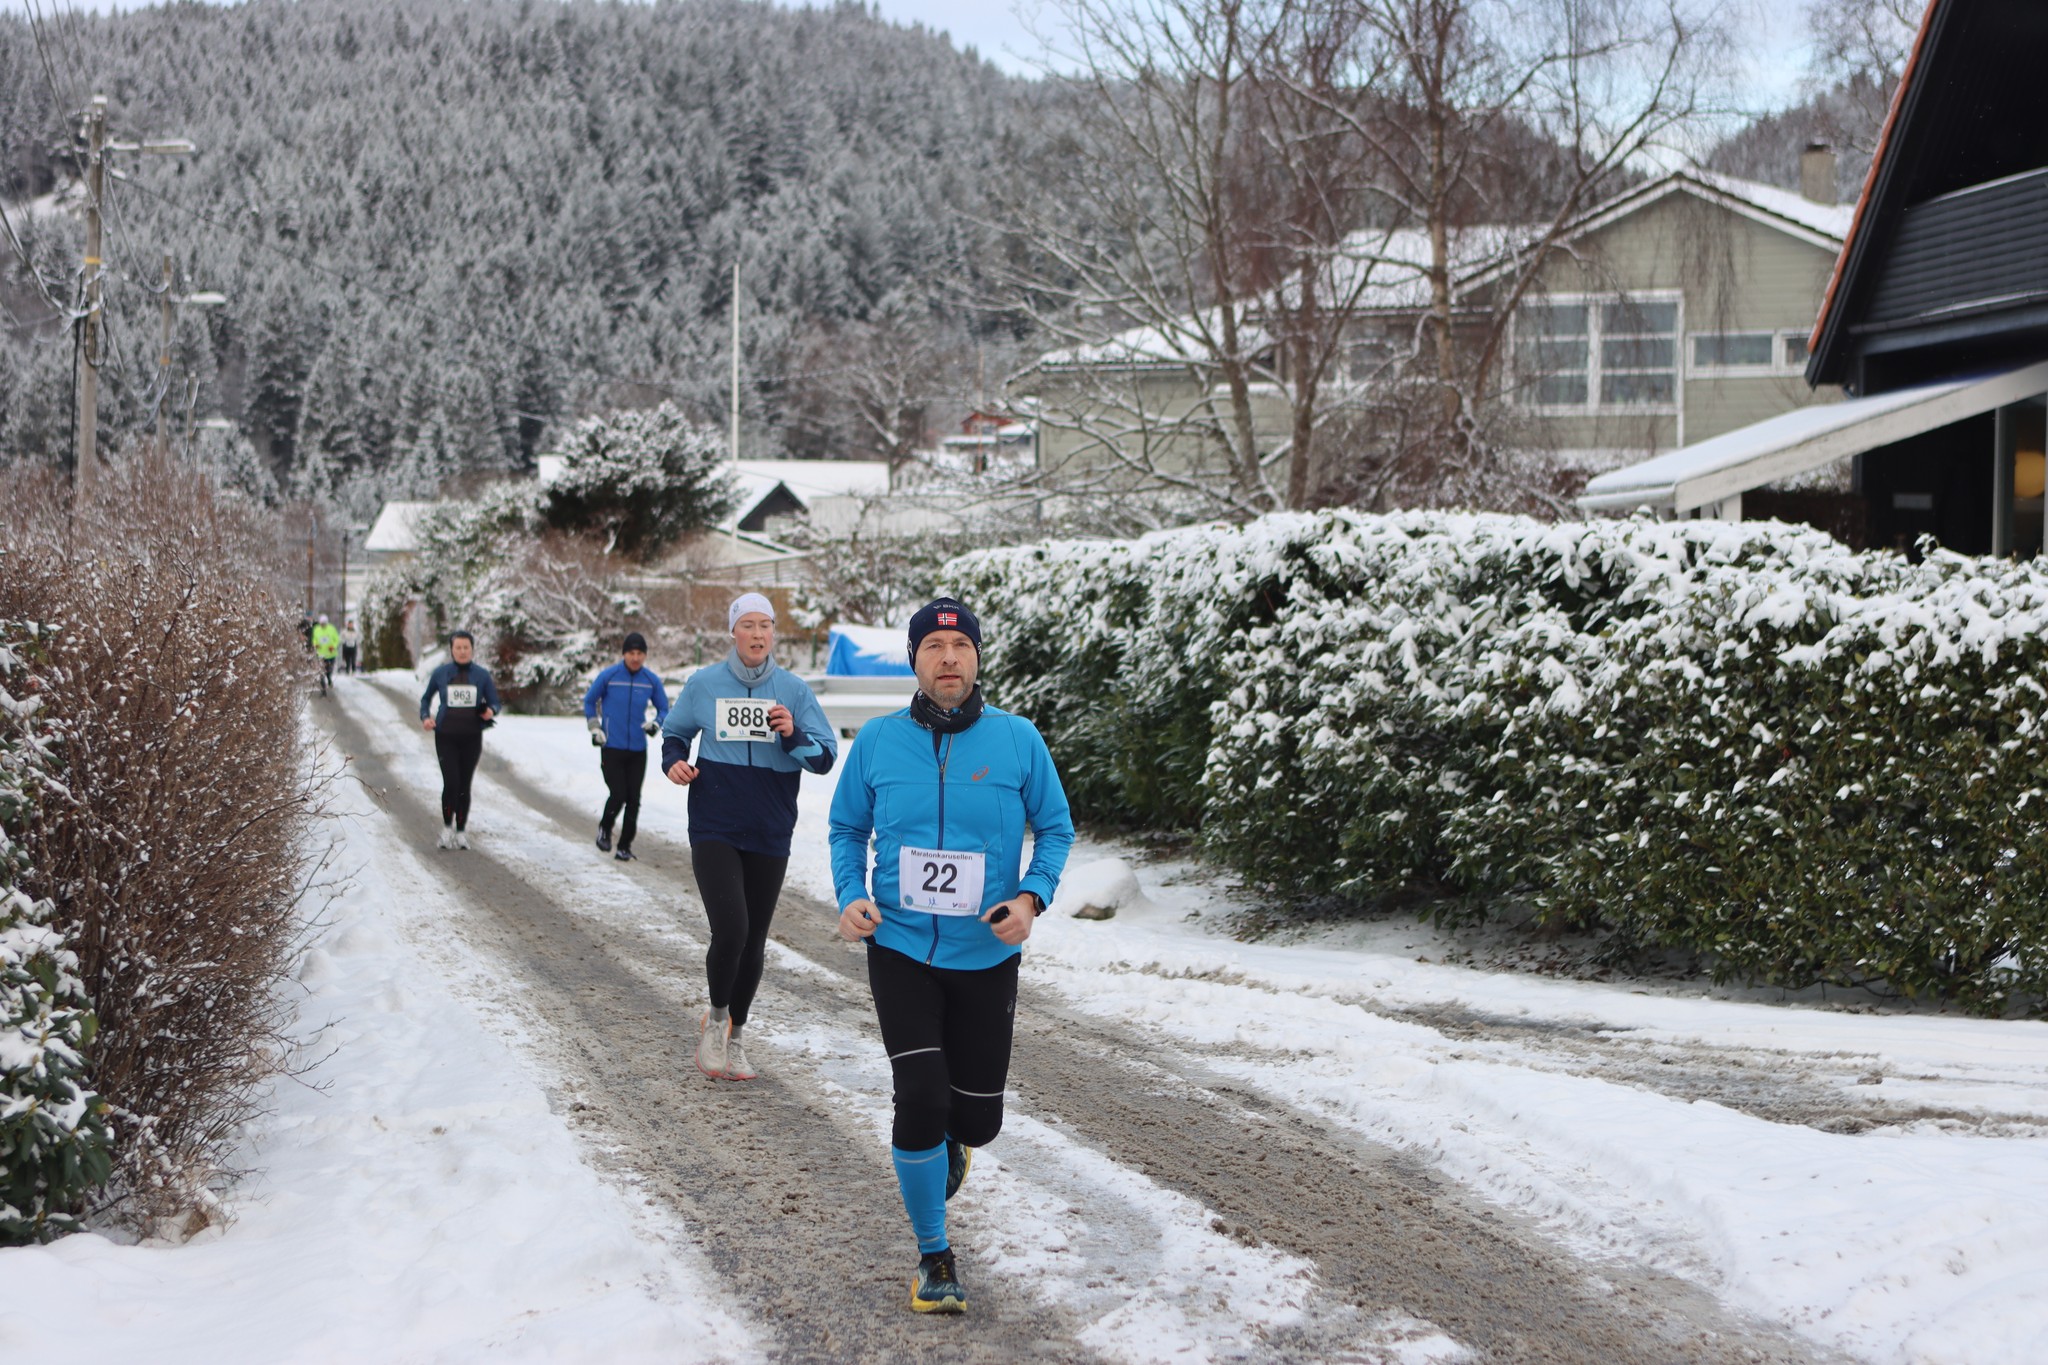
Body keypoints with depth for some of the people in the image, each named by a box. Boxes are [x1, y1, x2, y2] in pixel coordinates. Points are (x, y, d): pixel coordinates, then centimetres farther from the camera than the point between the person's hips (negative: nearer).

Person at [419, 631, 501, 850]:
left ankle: (461, 832, 16)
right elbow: (426, 698, 17)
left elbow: (494, 702, 7)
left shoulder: (482, 675, 3)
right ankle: (447, 827, 3)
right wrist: (425, 717, 0)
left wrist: (490, 711, -16)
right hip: (446, 737, -1)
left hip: (471, 738, 1)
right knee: (451, 783, -14)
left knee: (464, 785, 5)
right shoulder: (441, 673, 3)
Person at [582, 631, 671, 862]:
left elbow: (664, 708, 12)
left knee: (634, 799, 2)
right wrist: (595, 727, -1)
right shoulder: (608, 676, -6)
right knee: (618, 795, -10)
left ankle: (625, 846, 15)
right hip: (611, 747, -2)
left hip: (638, 749, 2)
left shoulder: (652, 680, 0)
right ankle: (605, 828, 20)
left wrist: (656, 723, -9)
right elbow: (589, 701, 9)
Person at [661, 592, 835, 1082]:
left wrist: (793, 736, -15)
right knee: (730, 929, -19)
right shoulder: (704, 684, 1)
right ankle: (716, 1018, 7)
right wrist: (674, 761, -4)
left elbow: (827, 756, 4)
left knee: (753, 942, 9)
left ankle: (732, 1039, 26)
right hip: (714, 833, -2)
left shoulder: (793, 691, 2)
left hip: (770, 839, 2)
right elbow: (674, 731, 17)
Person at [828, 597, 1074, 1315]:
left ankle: (949, 1143, 47)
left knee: (977, 1117, 6)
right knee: (920, 1100, -13)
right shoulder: (878, 740, -2)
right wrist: (851, 896, -7)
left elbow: (1055, 827, 5)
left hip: (986, 957, 1)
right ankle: (934, 1254, 8)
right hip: (900, 952, -1)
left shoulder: (1017, 740, -5)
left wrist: (1032, 896, -12)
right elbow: (847, 828, 10)